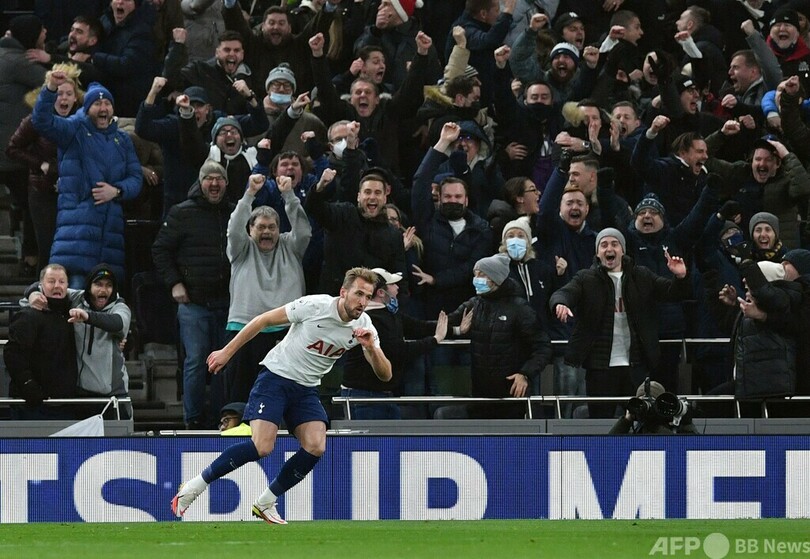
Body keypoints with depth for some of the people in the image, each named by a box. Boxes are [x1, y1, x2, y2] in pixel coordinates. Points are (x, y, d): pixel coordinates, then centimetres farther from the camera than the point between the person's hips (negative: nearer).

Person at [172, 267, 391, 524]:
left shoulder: (364, 327, -6)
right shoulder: (314, 306, -19)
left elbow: (385, 374, -7)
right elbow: (263, 320, -8)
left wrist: (371, 348, -27)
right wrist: (227, 352, -5)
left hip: (306, 389, 5)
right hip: (275, 377, -5)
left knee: (316, 447, -17)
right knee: (262, 447, -21)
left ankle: (266, 503, 1)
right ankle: (194, 486, -8)